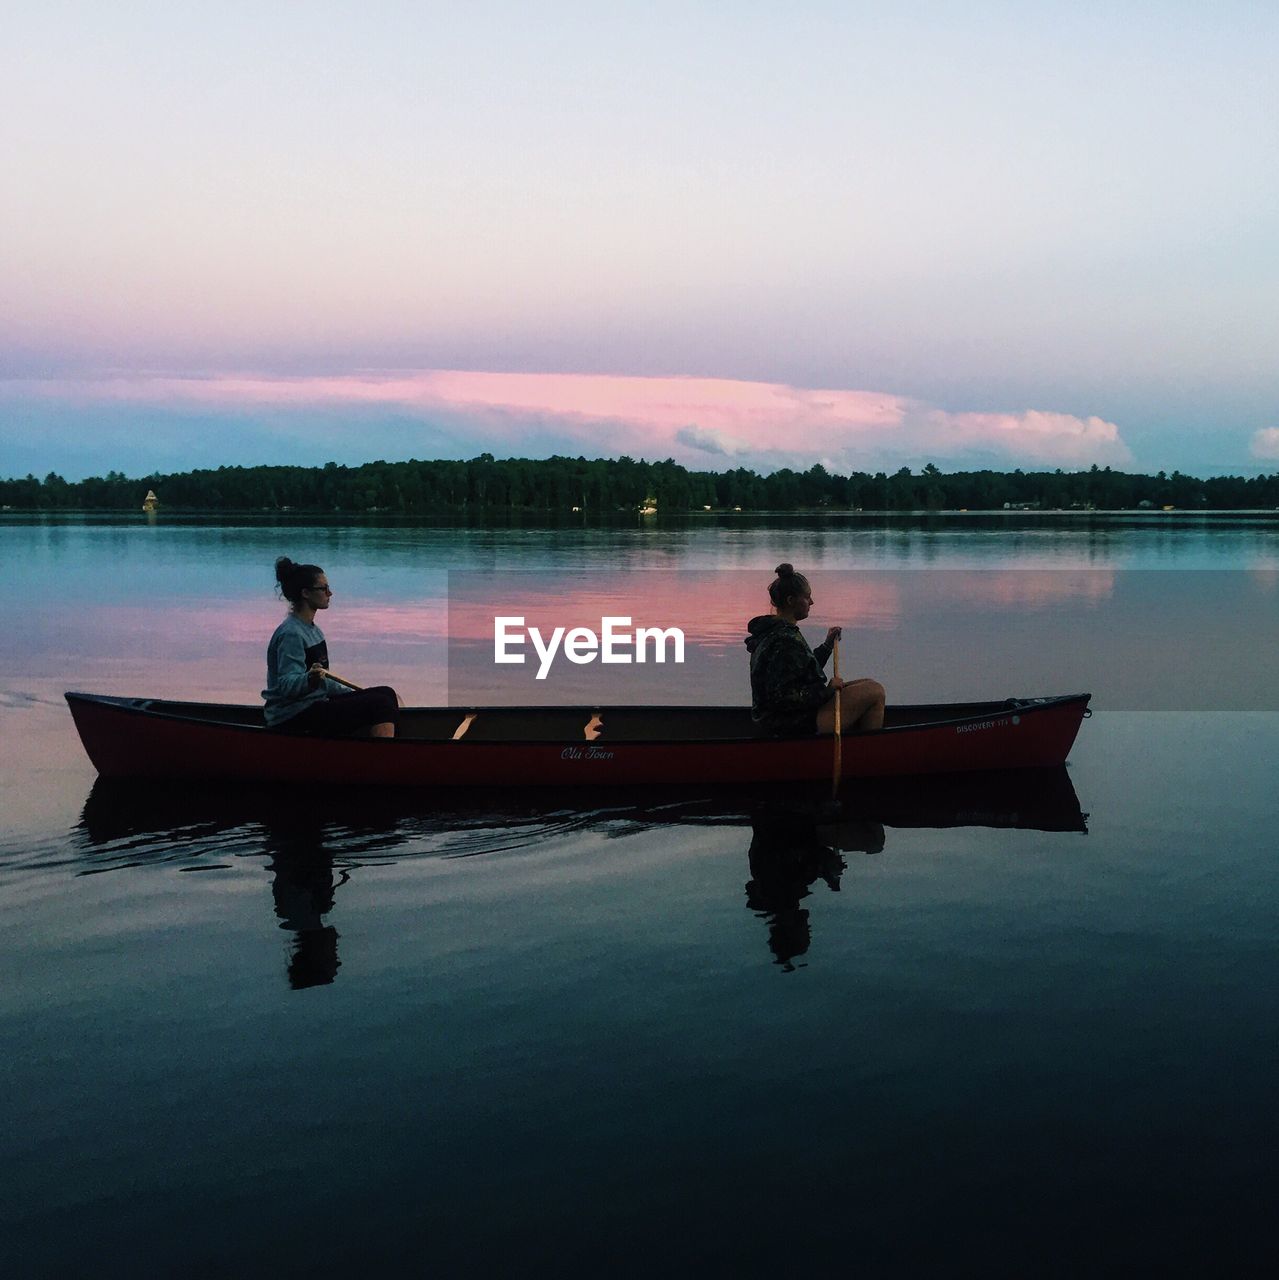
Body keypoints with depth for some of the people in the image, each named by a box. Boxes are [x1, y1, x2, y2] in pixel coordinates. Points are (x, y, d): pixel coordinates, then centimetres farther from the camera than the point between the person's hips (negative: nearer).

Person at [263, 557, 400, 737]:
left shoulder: (312, 630, 16)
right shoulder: (290, 634, -16)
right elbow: (287, 685, -26)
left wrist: (358, 695, 25)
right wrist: (310, 680, -45)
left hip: (315, 704, 10)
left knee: (386, 693, 1)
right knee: (380, 704, -18)